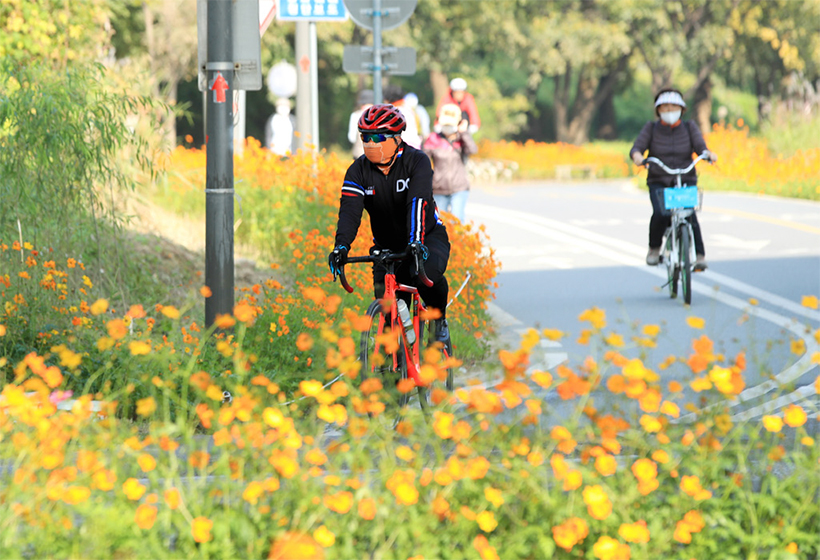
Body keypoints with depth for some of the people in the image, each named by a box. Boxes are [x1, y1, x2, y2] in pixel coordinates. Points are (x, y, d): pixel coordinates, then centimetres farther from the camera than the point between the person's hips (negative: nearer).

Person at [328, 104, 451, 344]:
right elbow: (350, 210, -22)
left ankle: (440, 318, -4)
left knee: (426, 273, -34)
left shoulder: (417, 161, -18)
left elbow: (418, 202, -34)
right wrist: (342, 245, -42)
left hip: (427, 237, -3)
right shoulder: (358, 171, -9)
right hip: (387, 245, 3)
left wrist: (416, 241, -50)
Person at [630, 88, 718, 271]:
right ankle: (654, 249, -3)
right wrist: (637, 156, -31)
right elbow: (637, 147, -7)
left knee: (689, 213, -27)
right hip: (658, 182, 0)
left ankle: (699, 255, -22)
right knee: (660, 214, -27)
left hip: (685, 182, 0)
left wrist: (708, 153, -31)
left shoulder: (689, 127, 7)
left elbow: (700, 146, -7)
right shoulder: (651, 128, 5)